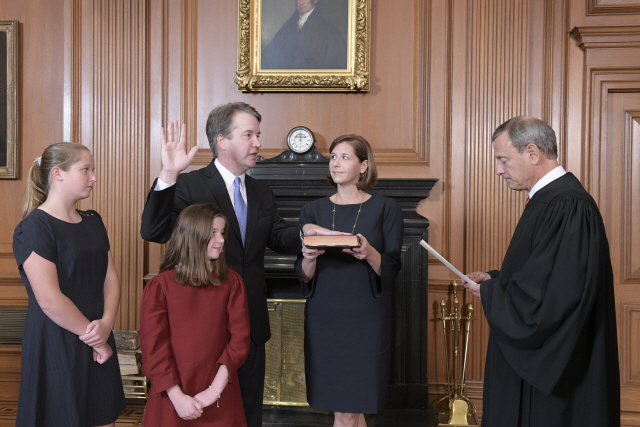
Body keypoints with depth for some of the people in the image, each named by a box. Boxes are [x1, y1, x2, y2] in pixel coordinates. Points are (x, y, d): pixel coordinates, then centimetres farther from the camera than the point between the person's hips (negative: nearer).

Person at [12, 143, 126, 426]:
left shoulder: (92, 221, 12)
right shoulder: (34, 228, -12)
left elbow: (110, 277, 7)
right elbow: (50, 300, -19)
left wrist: (106, 323, -11)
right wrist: (93, 337, -12)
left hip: (98, 340, 7)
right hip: (56, 346, -7)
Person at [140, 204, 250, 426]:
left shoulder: (231, 282, -1)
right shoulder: (159, 286, -7)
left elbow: (239, 338, -6)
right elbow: (153, 347, -9)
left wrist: (214, 390, -13)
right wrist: (178, 397, -15)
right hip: (173, 399, -1)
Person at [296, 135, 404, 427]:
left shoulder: (385, 209, 1)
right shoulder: (313, 211, 7)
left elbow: (392, 269, -3)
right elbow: (304, 276, 6)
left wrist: (370, 254, -23)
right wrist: (310, 258, -16)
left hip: (365, 319, -2)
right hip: (323, 318, 2)